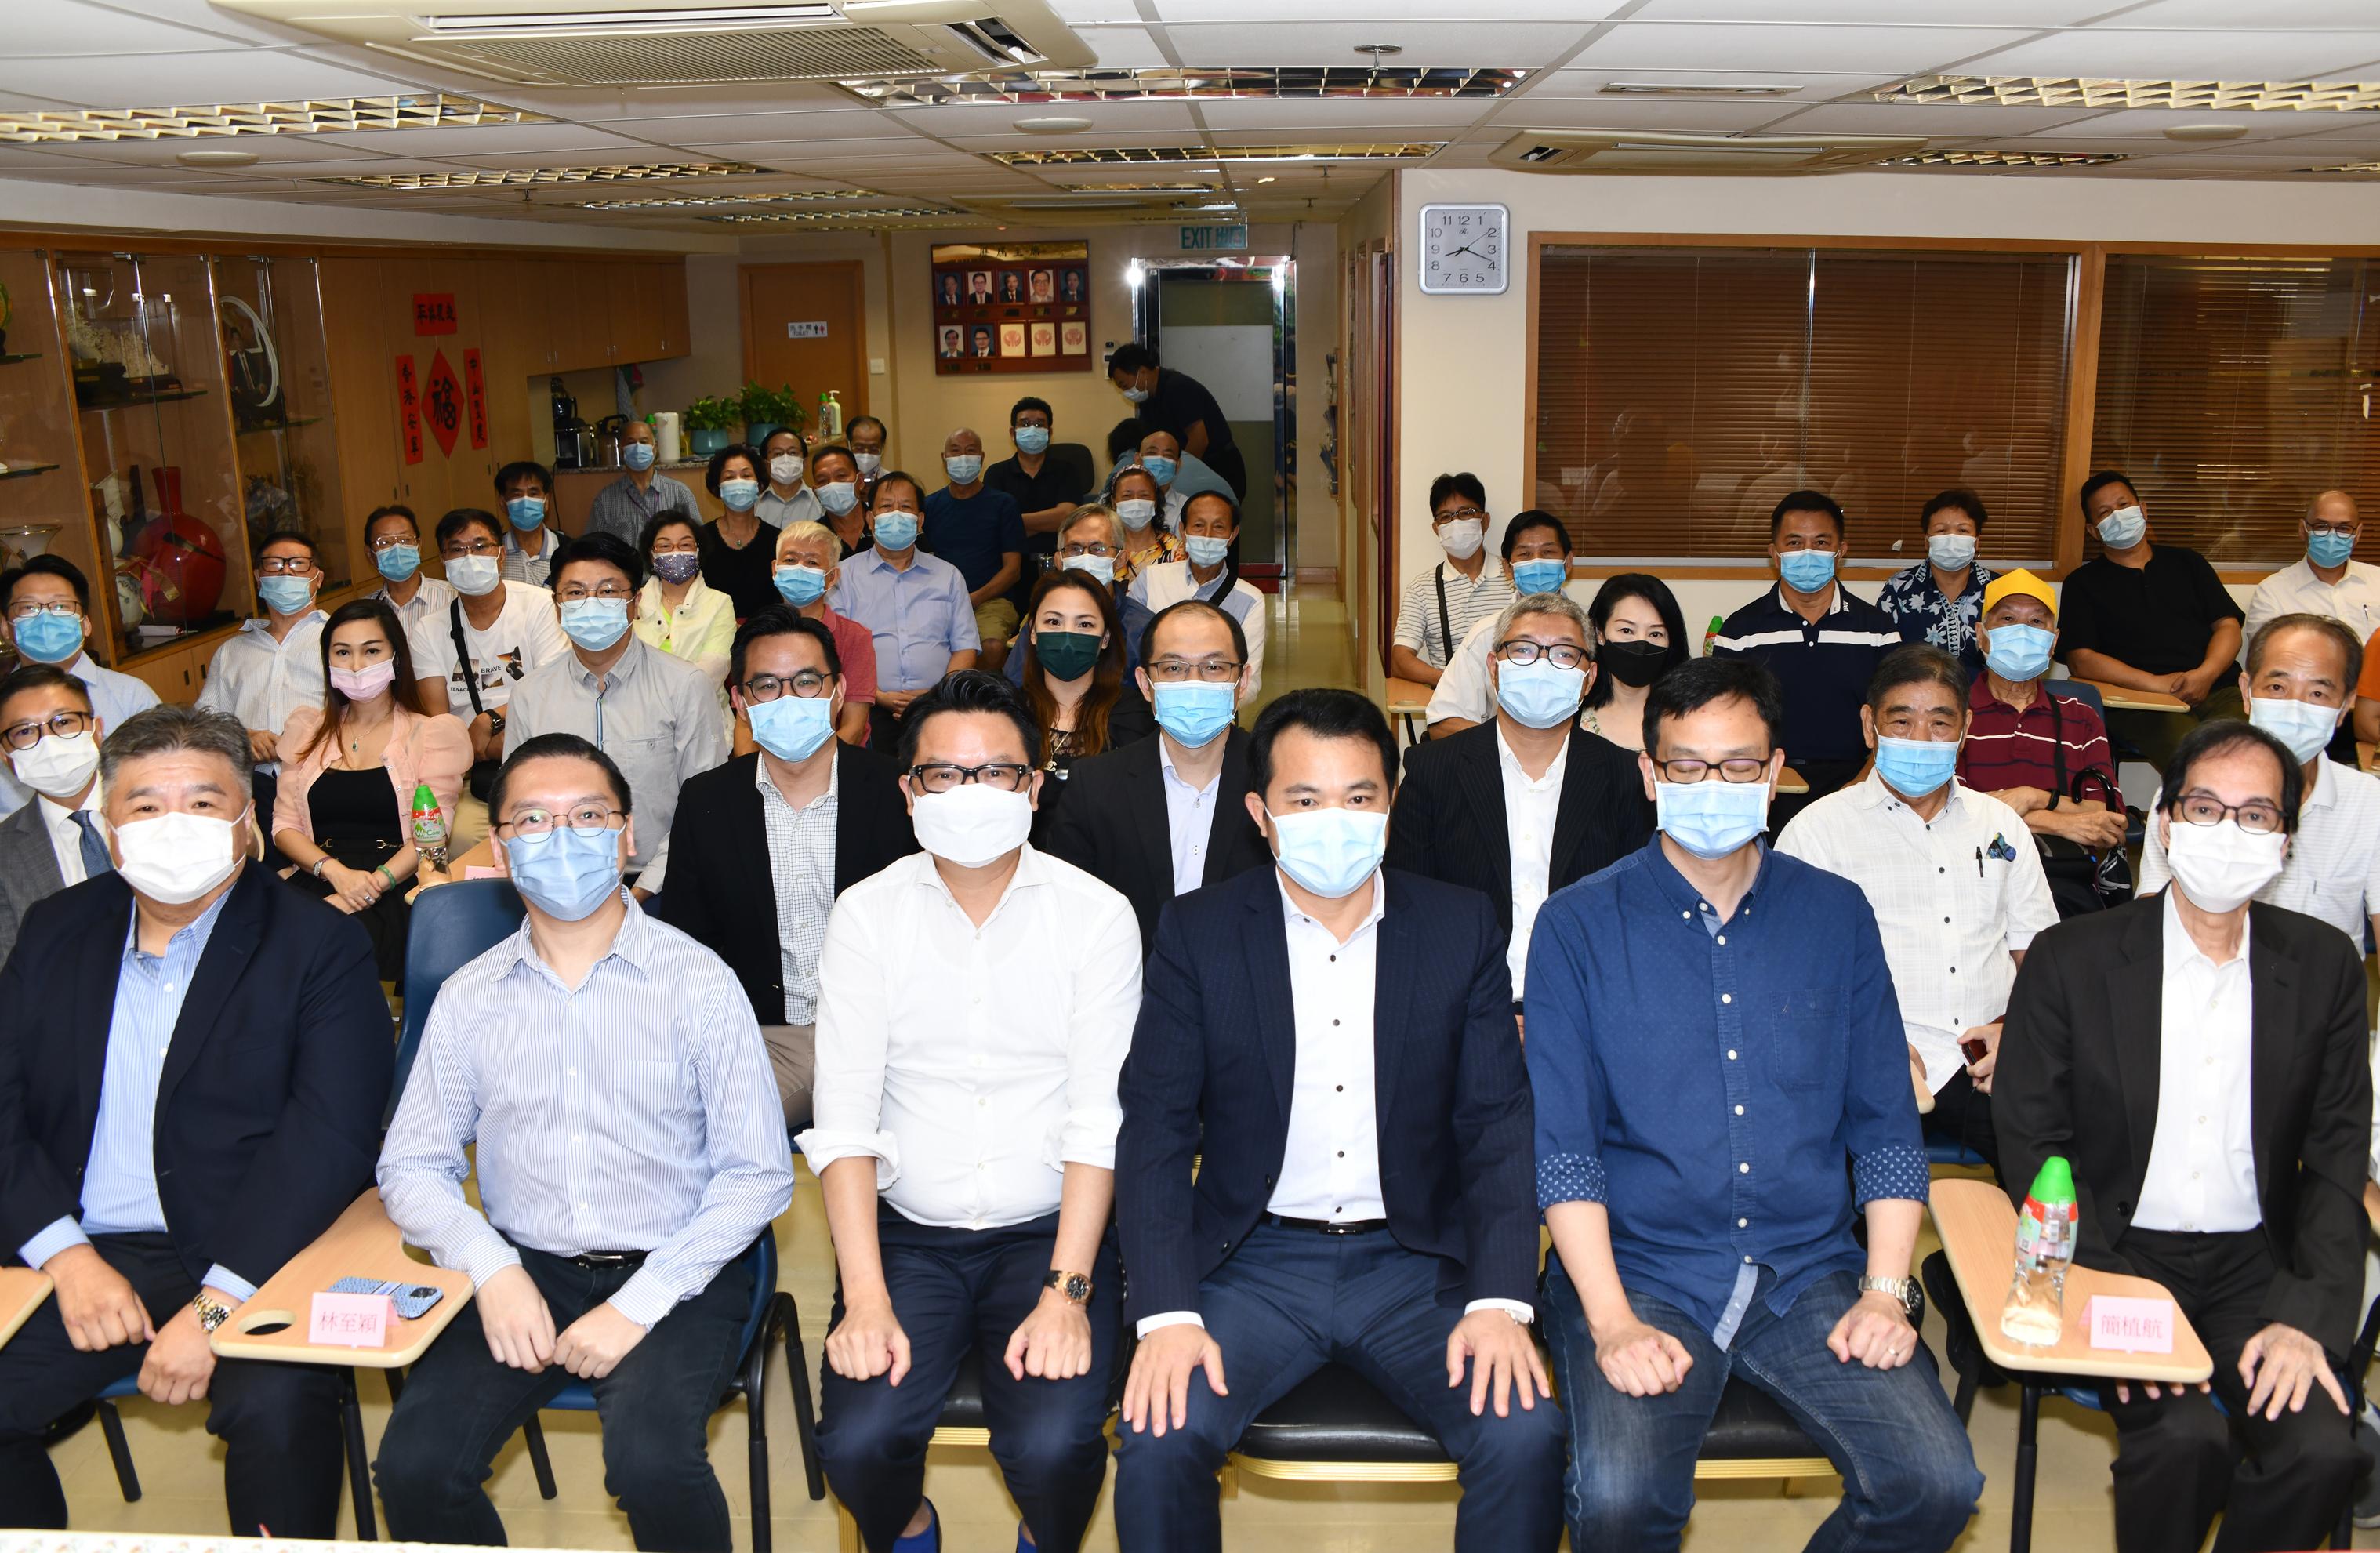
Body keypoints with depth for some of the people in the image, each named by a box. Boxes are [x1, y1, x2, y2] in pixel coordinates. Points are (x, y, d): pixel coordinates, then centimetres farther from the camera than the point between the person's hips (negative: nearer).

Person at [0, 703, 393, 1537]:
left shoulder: (318, 945, -3)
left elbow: (327, 1140, -12)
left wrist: (214, 1306, -21)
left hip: (252, 1259, -4)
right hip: (80, 1258, 5)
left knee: (275, 1405, -30)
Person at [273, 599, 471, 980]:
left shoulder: (430, 734, 9)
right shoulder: (307, 730, 21)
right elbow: (284, 825, 12)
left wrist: (375, 883, -18)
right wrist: (336, 871, -9)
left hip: (396, 889, -3)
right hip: (314, 881, 3)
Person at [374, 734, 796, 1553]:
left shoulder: (697, 981, -5)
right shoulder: (467, 997, 5)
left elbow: (759, 1173, -5)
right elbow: (412, 1165, 10)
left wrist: (640, 1303, -14)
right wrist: (490, 1267, -9)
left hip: (675, 1271, -3)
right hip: (524, 1268, 3)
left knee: (650, 1462, -29)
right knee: (414, 1467, -18)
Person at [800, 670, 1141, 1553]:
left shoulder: (1096, 915, -4)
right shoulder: (866, 915, -1)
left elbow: (1100, 1118, -7)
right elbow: (844, 1115, -5)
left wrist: (1066, 1291, -17)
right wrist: (865, 1299, -15)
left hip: (1049, 1231, -1)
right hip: (905, 1233, 1)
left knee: (1052, 1446, -22)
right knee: (857, 1441, -20)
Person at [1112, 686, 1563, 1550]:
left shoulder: (1462, 928, 2)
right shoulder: (1198, 934, -1)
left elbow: (1498, 1124, 0)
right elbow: (1155, 1128, -4)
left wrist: (1501, 1301, -14)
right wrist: (1168, 1312, -16)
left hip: (1417, 1262, 1)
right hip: (1254, 1263, 0)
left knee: (1526, 1436, -22)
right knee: (1159, 1439, -24)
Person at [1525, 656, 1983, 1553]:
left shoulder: (1836, 916, 8)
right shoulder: (1578, 928, -1)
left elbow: (1885, 1127, 10)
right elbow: (1562, 1149, -5)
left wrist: (1884, 1291, -3)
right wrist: (1613, 1323, -16)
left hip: (1809, 1274, 3)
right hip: (1640, 1270, -3)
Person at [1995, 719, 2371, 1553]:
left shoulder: (2325, 966, 3)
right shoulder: (2071, 958, -5)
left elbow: (2339, 1157, 5)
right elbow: (2031, 1142, -5)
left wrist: (2307, 1317, -8)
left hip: (2253, 1266, 3)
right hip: (2117, 1253, -2)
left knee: (2323, 1449, -22)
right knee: (2186, 1436, -27)